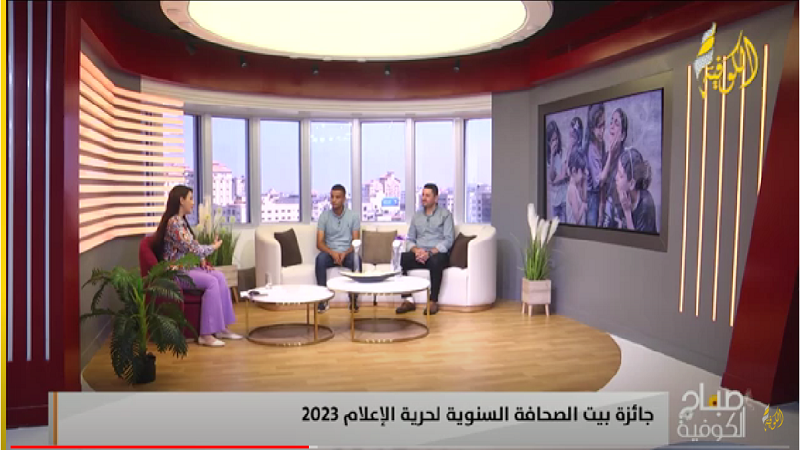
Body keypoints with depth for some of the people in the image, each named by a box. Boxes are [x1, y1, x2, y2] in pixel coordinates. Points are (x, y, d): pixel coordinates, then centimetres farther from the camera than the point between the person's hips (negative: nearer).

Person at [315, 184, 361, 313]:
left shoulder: (353, 216, 2)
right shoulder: (324, 216, 2)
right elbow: (319, 243, -4)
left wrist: (345, 253, -23)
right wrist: (332, 253, -24)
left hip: (347, 253, 0)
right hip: (330, 253, 0)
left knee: (357, 260, -35)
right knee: (320, 258, -34)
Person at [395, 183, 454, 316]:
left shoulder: (445, 214, 4)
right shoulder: (417, 216, 19)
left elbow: (448, 240, -6)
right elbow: (410, 240, 15)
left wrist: (430, 253, -20)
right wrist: (416, 250, -9)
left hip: (438, 254, -4)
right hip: (419, 254, 4)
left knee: (435, 261, -40)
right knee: (398, 259, -25)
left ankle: (434, 301, -25)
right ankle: (408, 301, -22)